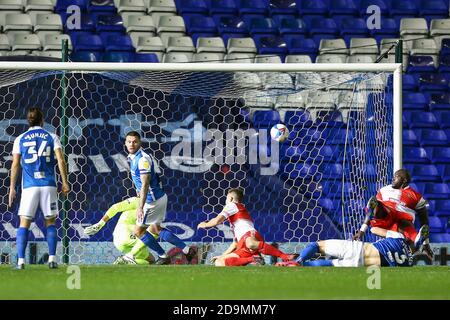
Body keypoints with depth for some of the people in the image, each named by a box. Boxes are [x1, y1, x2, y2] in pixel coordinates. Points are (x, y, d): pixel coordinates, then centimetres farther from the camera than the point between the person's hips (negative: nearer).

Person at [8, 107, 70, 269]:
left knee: (24, 224, 2)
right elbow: (61, 161, -2)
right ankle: (52, 259, 2)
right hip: (48, 185, 0)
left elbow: (15, 165, 4)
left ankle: (21, 261, -8)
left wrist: (12, 188, 8)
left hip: (29, 186, 0)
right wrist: (65, 183, 4)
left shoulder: (20, 139, 6)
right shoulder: (52, 137, 5)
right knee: (50, 222, 10)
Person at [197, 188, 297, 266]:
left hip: (250, 235, -9)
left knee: (250, 244, -47)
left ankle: (285, 257, -44)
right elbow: (235, 243, 43)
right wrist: (223, 255, 42)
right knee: (219, 262, -1)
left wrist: (204, 224, 24)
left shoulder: (232, 205, 17)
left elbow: (217, 221, 4)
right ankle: (252, 259, -20)